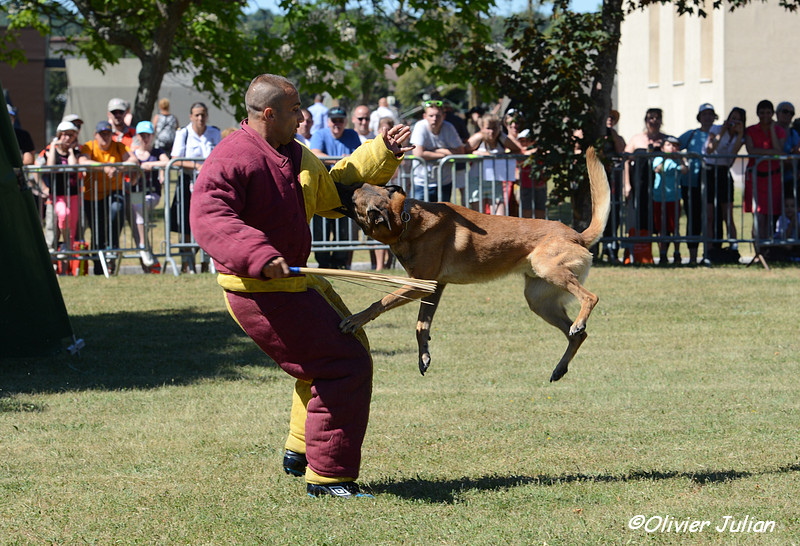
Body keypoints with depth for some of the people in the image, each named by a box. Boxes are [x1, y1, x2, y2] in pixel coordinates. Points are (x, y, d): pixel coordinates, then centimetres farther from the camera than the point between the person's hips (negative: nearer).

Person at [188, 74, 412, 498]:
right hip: (260, 292, -11)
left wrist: (382, 154, 21)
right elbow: (208, 219, -30)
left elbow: (331, 187, 28)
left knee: (347, 345, 27)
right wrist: (258, 256, -42)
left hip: (291, 282, 11)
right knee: (345, 365, -12)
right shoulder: (232, 160, -19)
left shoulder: (293, 156, 13)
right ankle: (327, 475, -6)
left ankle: (300, 451, 34)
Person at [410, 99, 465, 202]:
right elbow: (418, 153, -23)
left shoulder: (448, 128, -6)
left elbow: (460, 151, -10)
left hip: (444, 182, 2)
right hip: (422, 182, -2)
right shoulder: (420, 127, -13)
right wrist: (444, 154, -14)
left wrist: (437, 150, -16)